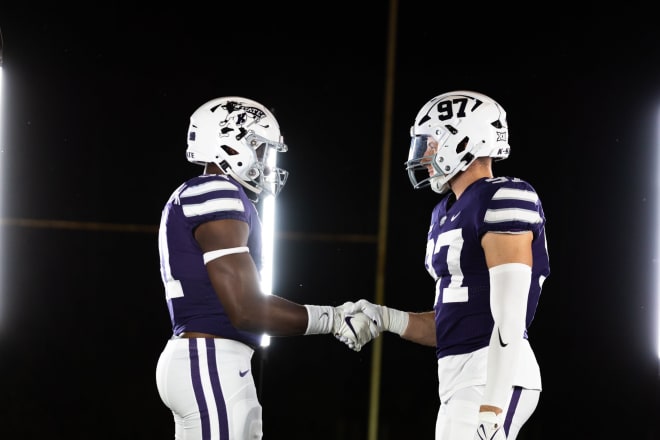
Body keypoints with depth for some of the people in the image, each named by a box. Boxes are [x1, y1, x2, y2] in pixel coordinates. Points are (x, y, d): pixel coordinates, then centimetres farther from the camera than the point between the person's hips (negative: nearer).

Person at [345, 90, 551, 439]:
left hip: (493, 380, -10)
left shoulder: (501, 201, -12)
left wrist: (491, 409, -25)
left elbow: (510, 320, -19)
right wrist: (385, 319, 7)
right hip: (461, 379, 10)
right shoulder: (448, 212, 17)